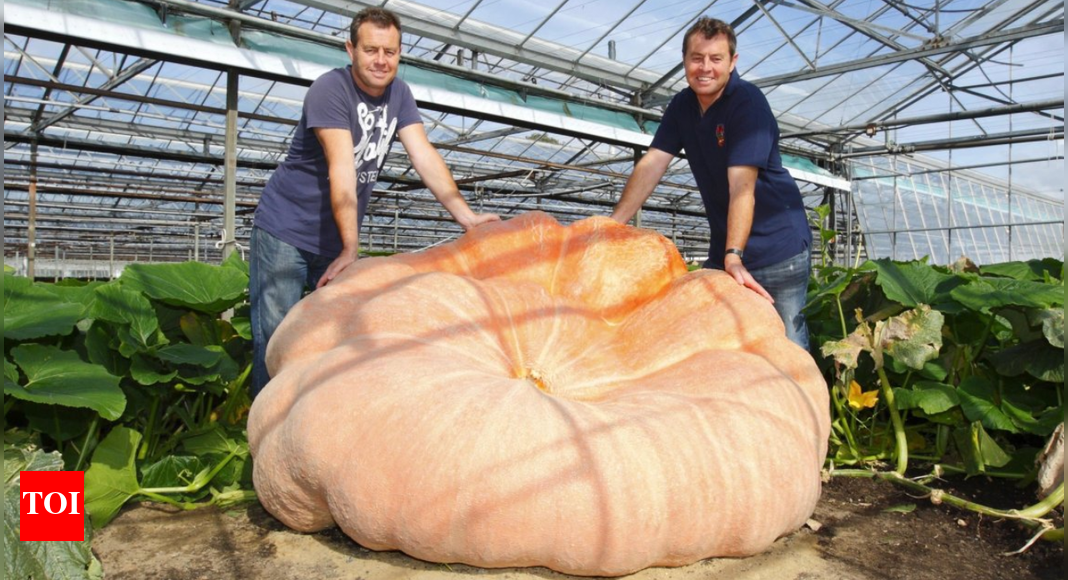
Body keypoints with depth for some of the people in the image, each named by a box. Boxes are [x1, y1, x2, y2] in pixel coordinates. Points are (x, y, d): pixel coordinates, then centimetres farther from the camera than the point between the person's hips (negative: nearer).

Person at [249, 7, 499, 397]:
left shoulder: (398, 94, 1)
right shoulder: (330, 89, -17)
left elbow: (425, 157, -9)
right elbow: (342, 170, -28)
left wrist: (466, 216, -23)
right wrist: (351, 248, -35)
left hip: (336, 237, 6)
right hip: (285, 230, -5)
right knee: (276, 338, -7)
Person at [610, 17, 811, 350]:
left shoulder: (747, 103, -16)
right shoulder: (682, 105, 4)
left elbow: (741, 186, -27)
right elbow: (652, 165, -5)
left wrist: (734, 256, -37)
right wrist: (611, 226, -16)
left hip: (778, 245, -6)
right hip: (724, 246, 6)